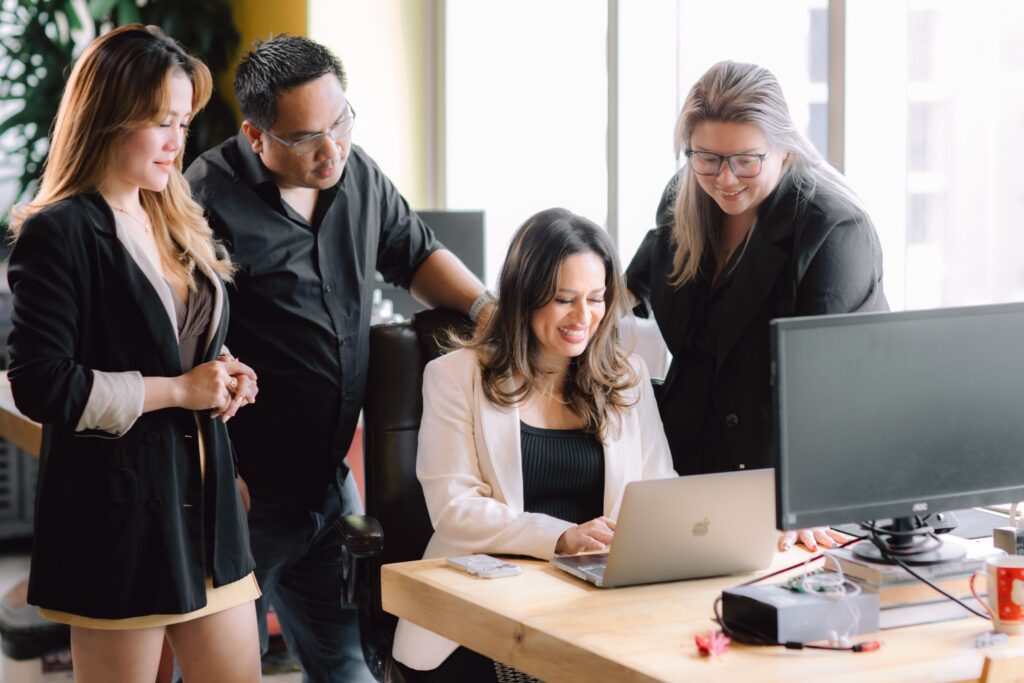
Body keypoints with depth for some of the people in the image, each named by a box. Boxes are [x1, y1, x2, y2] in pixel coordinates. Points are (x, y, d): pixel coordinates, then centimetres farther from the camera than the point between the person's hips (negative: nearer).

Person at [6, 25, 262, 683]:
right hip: (117, 508, -7)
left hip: (203, 497, 8)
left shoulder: (175, 222, 13)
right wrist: (176, 390, -16)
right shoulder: (57, 234, -12)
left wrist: (225, 377, 3)